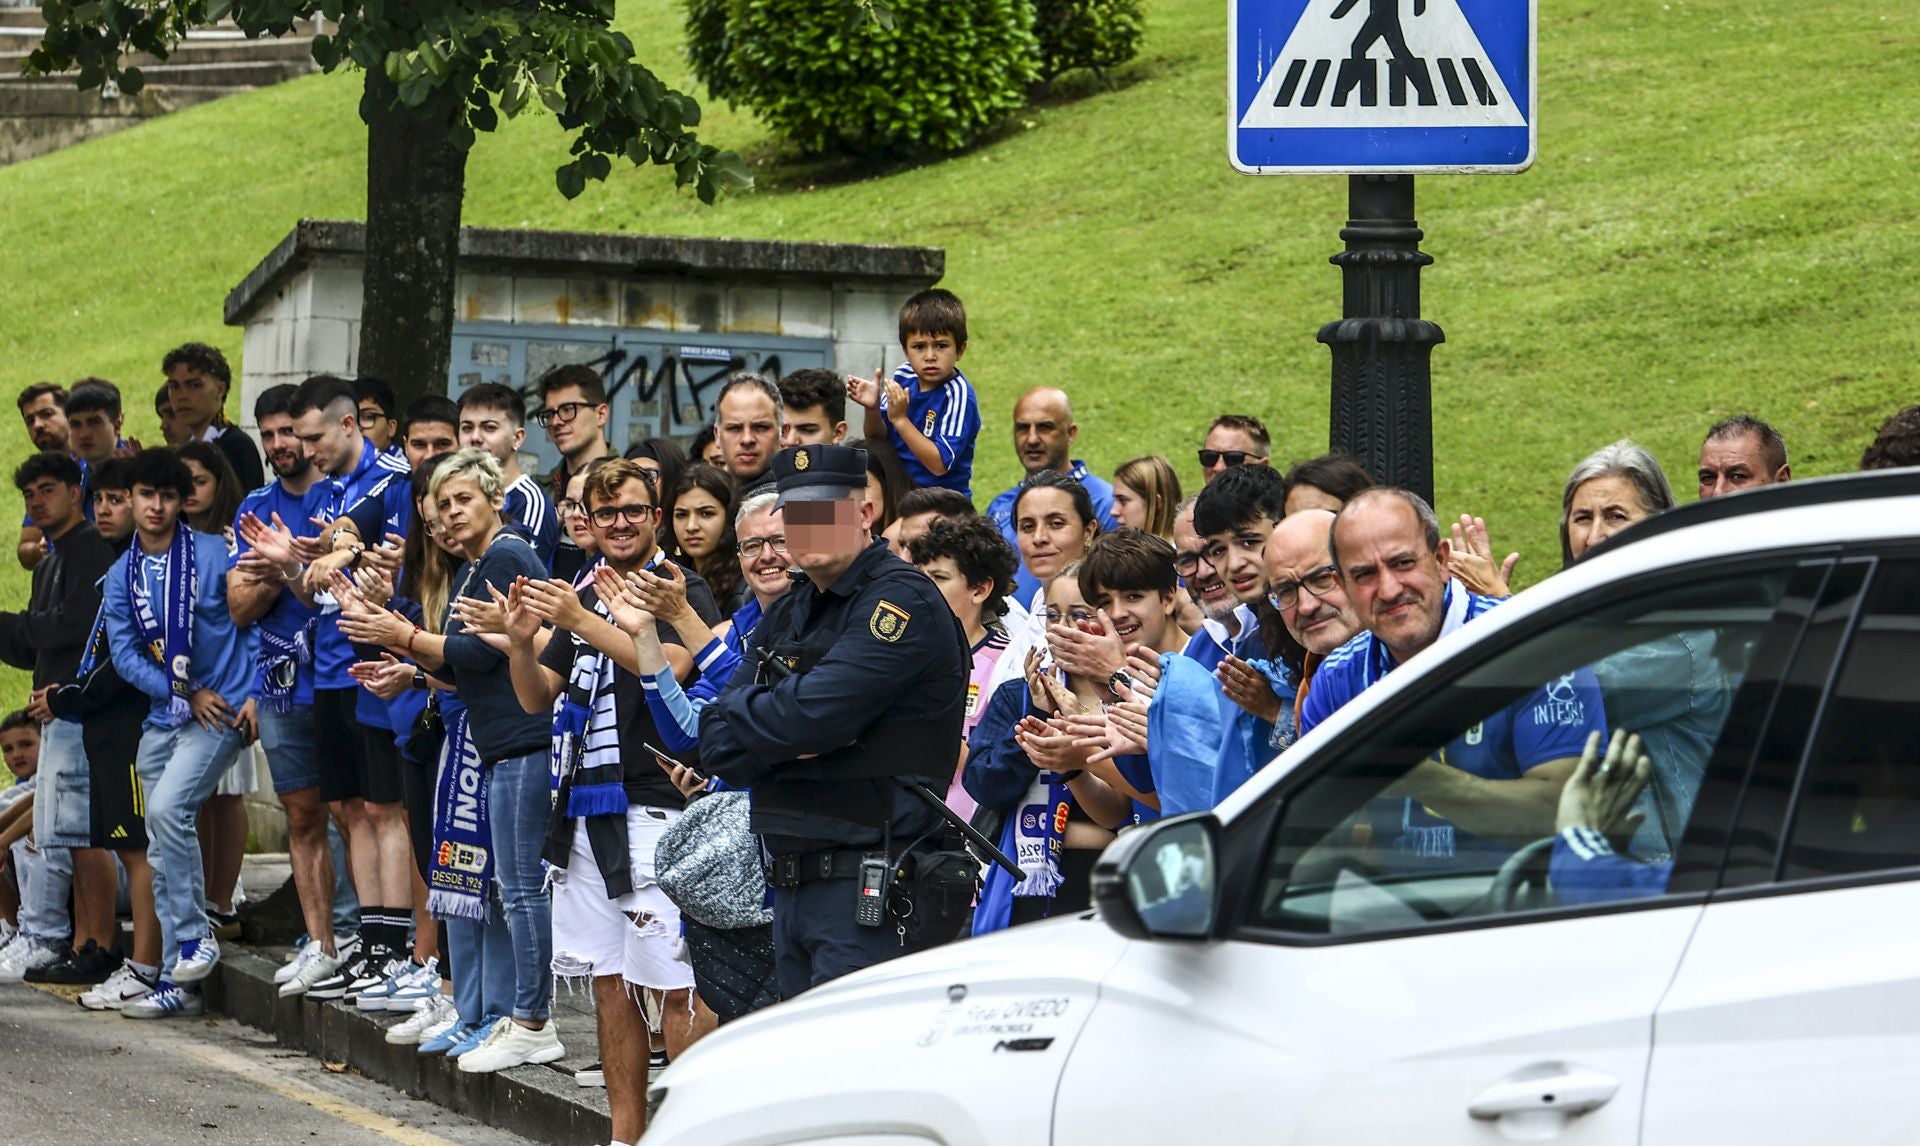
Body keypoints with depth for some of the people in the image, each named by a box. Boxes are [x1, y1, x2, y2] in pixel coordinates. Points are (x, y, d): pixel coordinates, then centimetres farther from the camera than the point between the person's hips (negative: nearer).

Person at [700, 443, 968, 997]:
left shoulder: (903, 599, -9)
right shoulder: (790, 613, 17)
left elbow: (813, 714, -20)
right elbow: (717, 744, 9)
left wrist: (740, 718, 0)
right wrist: (789, 740, -10)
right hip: (791, 884, 9)